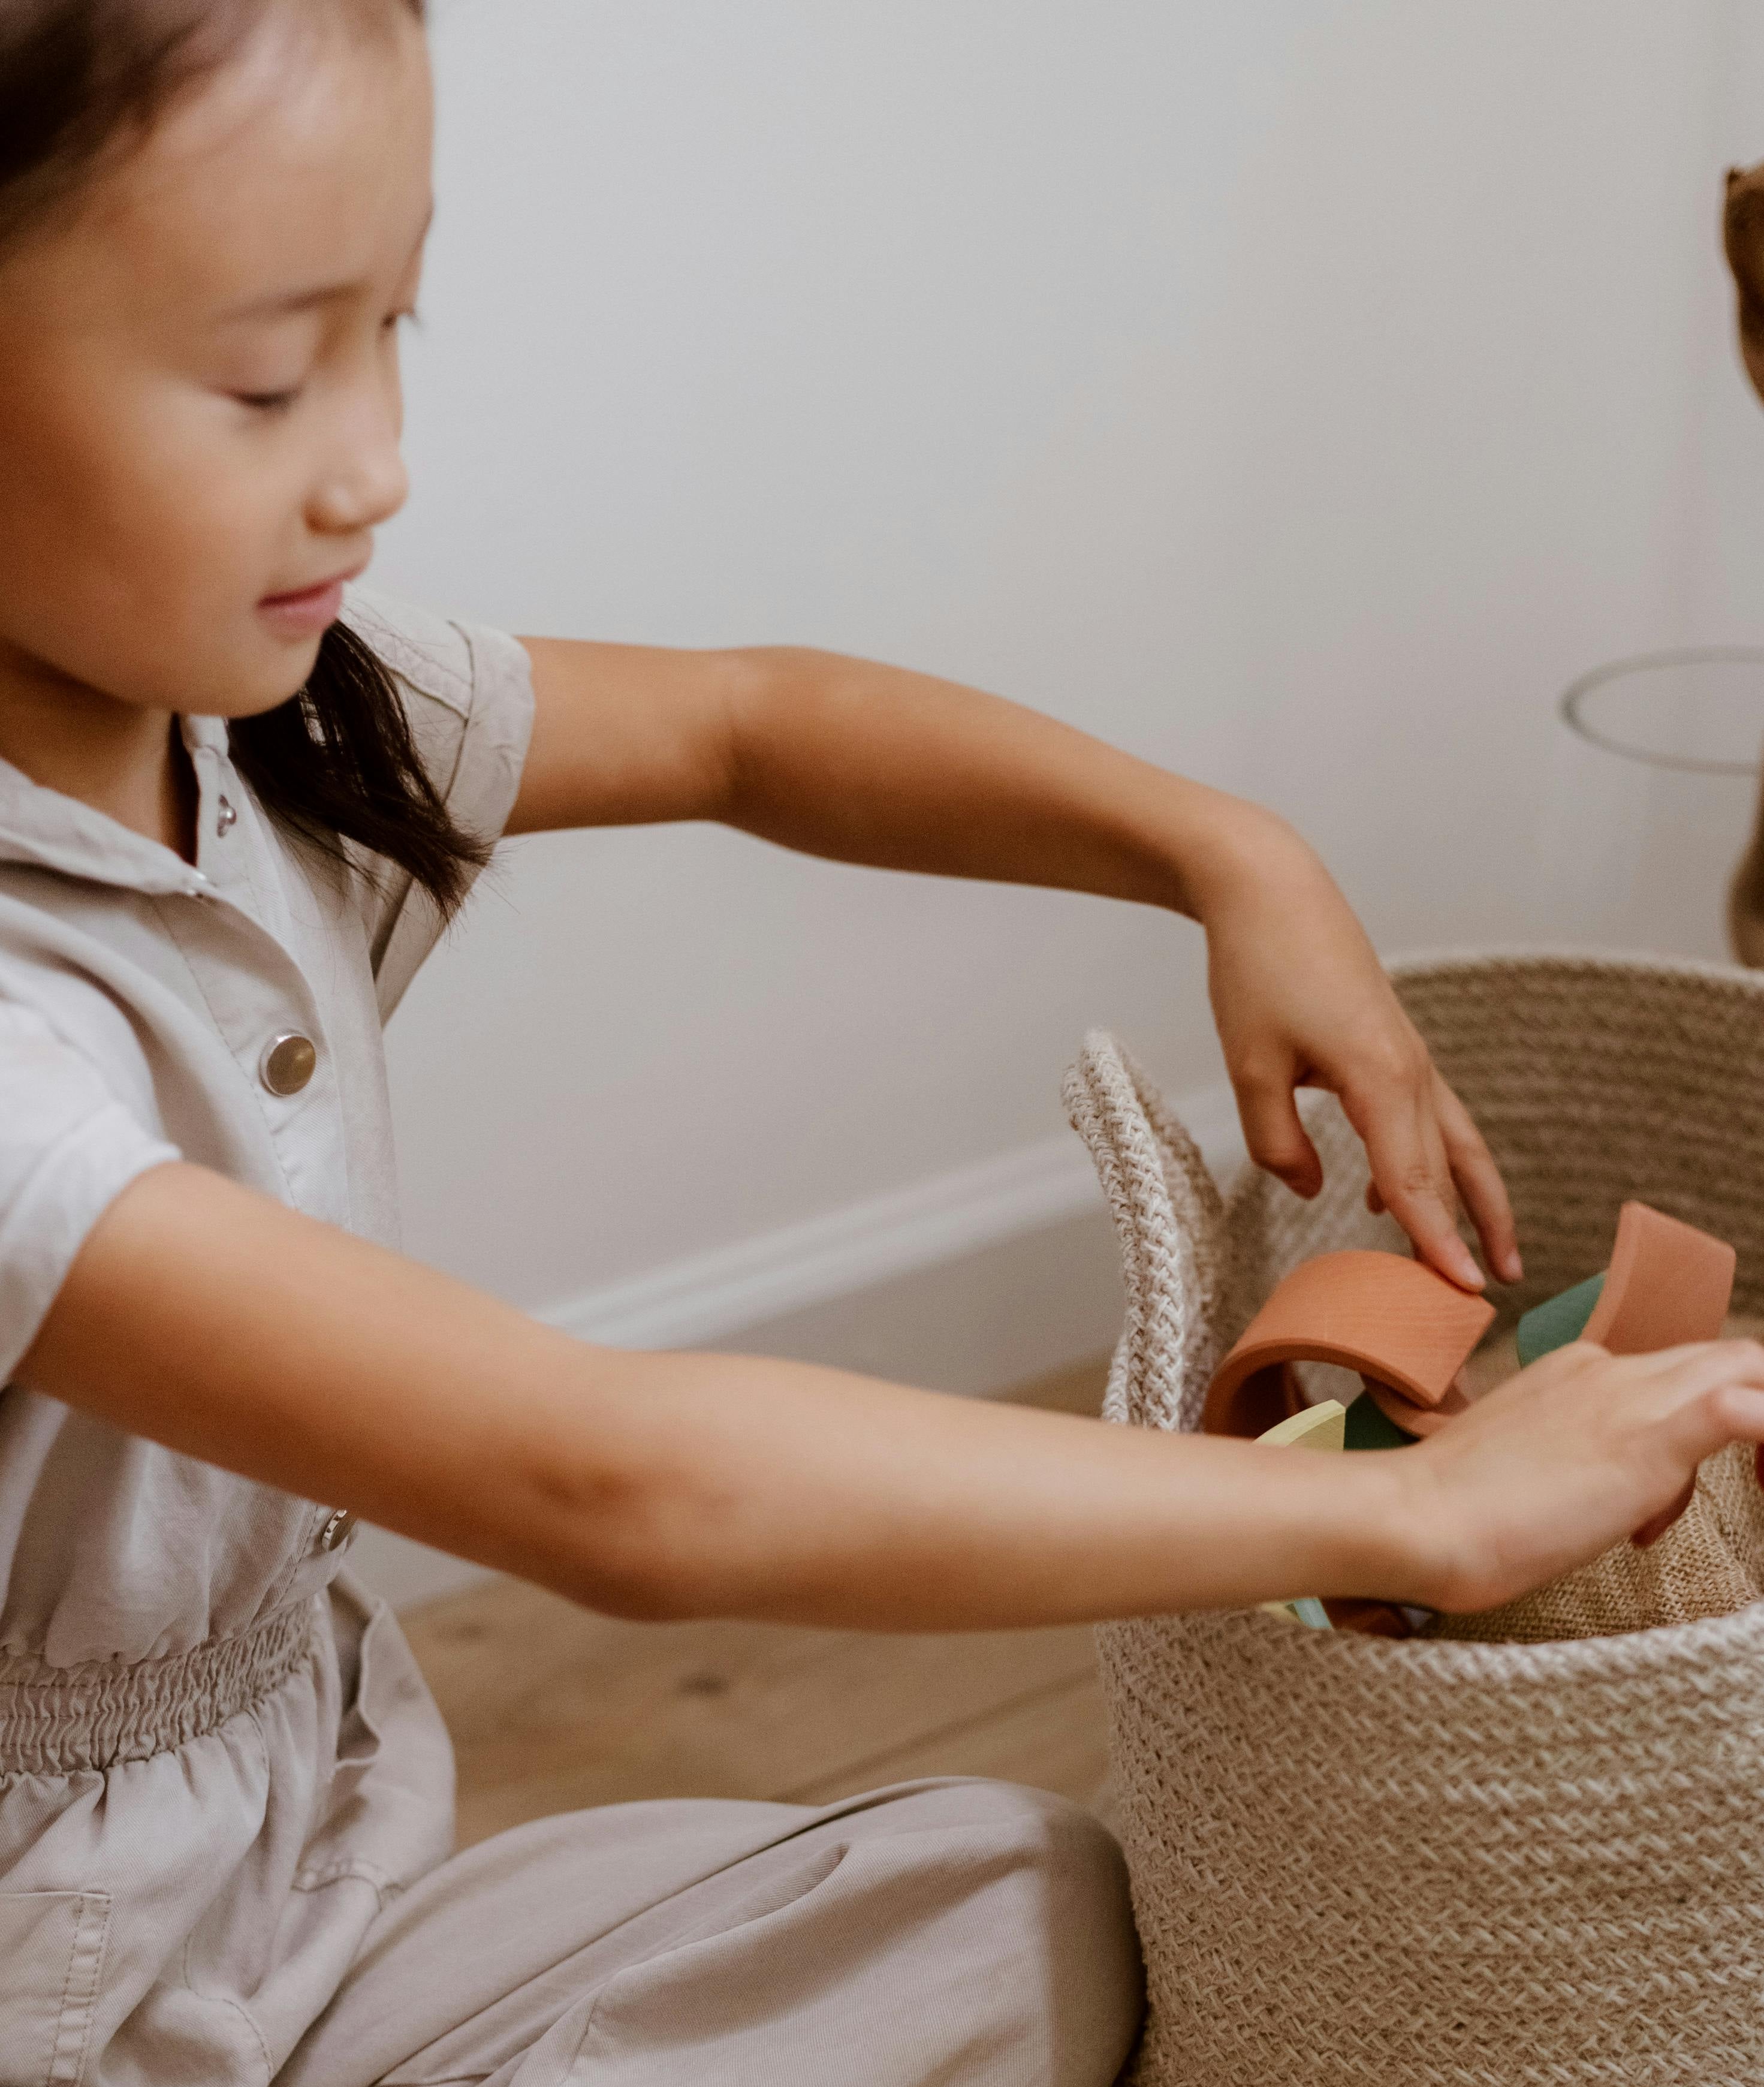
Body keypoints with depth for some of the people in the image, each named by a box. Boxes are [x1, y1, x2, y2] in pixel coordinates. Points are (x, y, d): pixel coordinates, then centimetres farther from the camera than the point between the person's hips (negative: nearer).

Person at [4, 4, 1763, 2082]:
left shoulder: (263, 710, -6)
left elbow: (741, 722, 10)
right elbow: (606, 1484, -37)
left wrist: (1227, 855, -5)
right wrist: (1423, 1506, -31)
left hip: (328, 1886, 7)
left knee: (1044, 1896, -3)